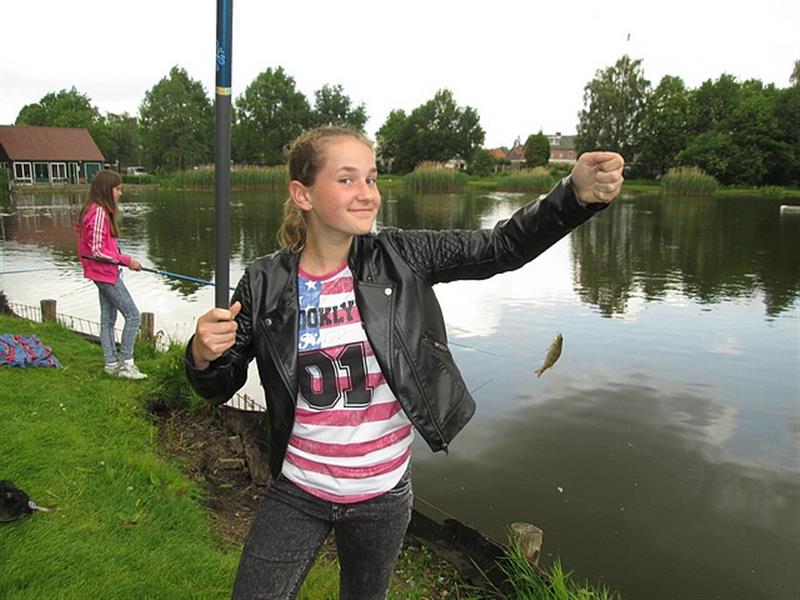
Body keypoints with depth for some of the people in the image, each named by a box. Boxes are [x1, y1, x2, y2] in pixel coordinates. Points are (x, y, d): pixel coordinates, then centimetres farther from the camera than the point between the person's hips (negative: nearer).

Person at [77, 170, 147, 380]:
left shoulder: (101, 210, 11)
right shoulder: (99, 213, -20)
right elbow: (96, 250, -22)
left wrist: (121, 260, 10)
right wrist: (126, 260, -18)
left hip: (106, 272, 10)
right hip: (105, 272, -10)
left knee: (108, 317, 14)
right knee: (133, 315, -6)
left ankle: (111, 363, 21)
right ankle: (126, 363, -1)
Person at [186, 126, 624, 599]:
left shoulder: (399, 257, -11)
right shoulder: (265, 284, -12)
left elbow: (503, 247, -16)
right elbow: (220, 388, -2)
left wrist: (579, 193, -32)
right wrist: (204, 355, -25)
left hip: (384, 496, 1)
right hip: (297, 493, -1)